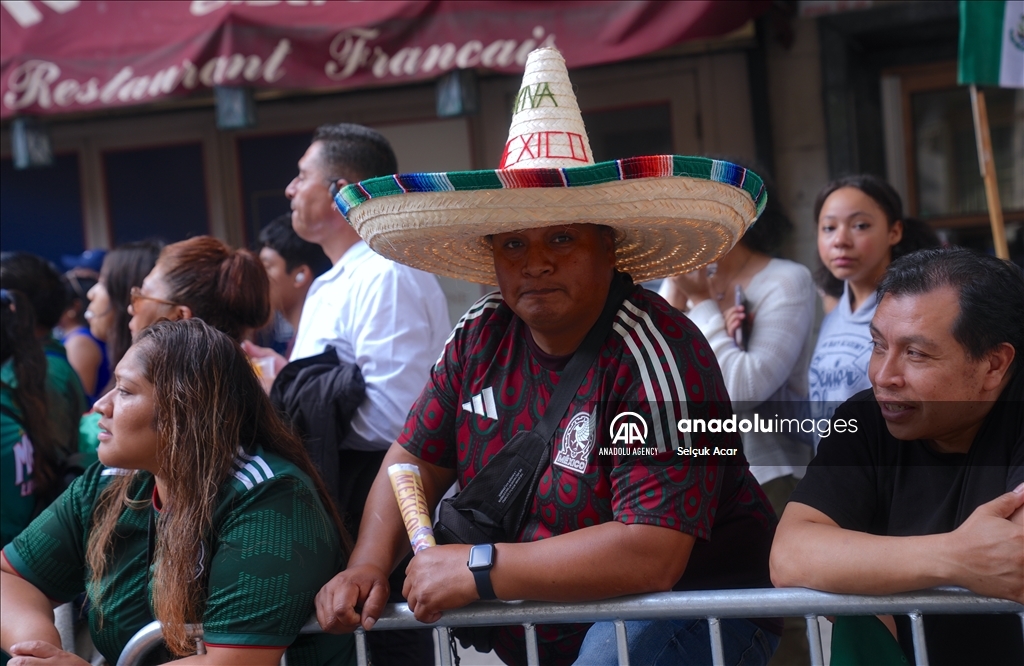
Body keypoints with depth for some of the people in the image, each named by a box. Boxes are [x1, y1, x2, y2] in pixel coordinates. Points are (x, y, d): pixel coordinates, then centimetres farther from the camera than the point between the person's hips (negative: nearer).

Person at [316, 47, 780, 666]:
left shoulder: (656, 354, -21)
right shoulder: (480, 338, 1)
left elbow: (651, 554, -28)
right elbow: (415, 461, 11)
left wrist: (477, 570, -24)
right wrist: (367, 567, -8)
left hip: (688, 614, -8)